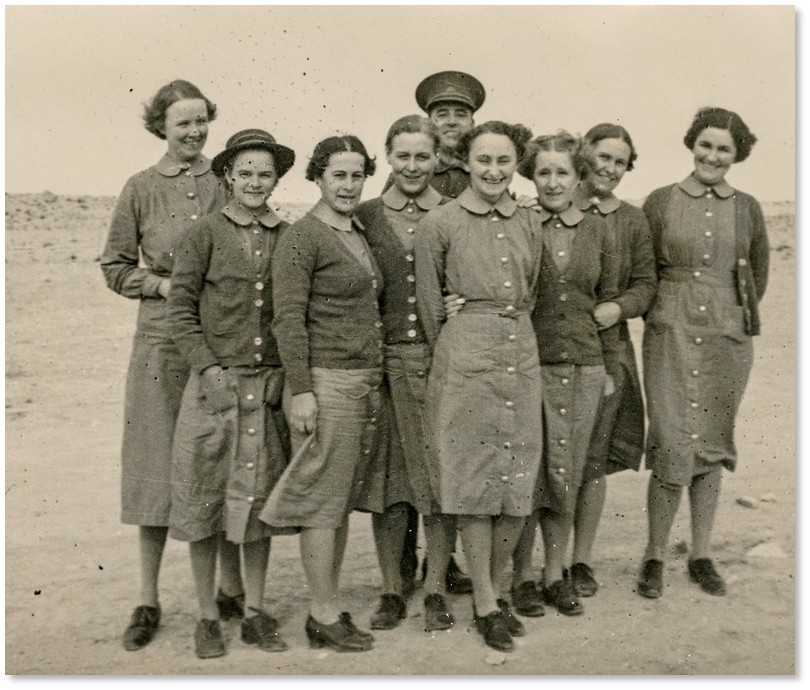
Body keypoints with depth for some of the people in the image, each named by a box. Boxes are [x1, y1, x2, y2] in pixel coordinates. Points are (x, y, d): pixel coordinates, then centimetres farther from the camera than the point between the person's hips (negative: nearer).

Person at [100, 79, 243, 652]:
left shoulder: (227, 182, 7)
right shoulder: (141, 189, 4)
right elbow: (114, 266, 8)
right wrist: (163, 285, -7)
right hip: (163, 341, 0)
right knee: (157, 468, 3)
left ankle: (232, 589, 19)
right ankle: (149, 601, 15)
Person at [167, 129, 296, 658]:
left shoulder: (289, 237, 6)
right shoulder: (204, 234, -2)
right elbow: (181, 310, -2)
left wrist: (284, 374, 0)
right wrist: (210, 371, -10)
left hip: (270, 386, 2)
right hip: (214, 382, -2)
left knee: (261, 498, 9)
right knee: (205, 497, 4)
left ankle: (256, 612, 23)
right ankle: (208, 618, 18)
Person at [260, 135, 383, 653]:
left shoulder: (360, 235, 17)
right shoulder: (302, 237, -8)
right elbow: (288, 319, -13)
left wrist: (377, 380, 17)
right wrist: (301, 390, -18)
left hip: (367, 382, 8)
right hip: (327, 382, -8)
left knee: (343, 501, 12)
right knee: (323, 502, 0)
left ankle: (328, 607, 23)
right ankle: (326, 616, 10)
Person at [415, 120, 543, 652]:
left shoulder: (530, 224, 11)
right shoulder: (441, 222, -2)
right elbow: (429, 302, 4)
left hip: (522, 353, 5)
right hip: (466, 356, -4)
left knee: (519, 481, 6)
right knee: (475, 477, 0)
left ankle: (495, 587, 24)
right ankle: (485, 603, 13)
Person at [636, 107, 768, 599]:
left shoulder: (747, 208, 8)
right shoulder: (660, 202, 2)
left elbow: (758, 276, 18)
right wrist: (670, 317, 7)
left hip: (728, 338, 3)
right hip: (671, 336, -2)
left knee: (713, 447, 9)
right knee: (672, 447, -7)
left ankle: (702, 555, 22)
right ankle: (655, 557, 9)